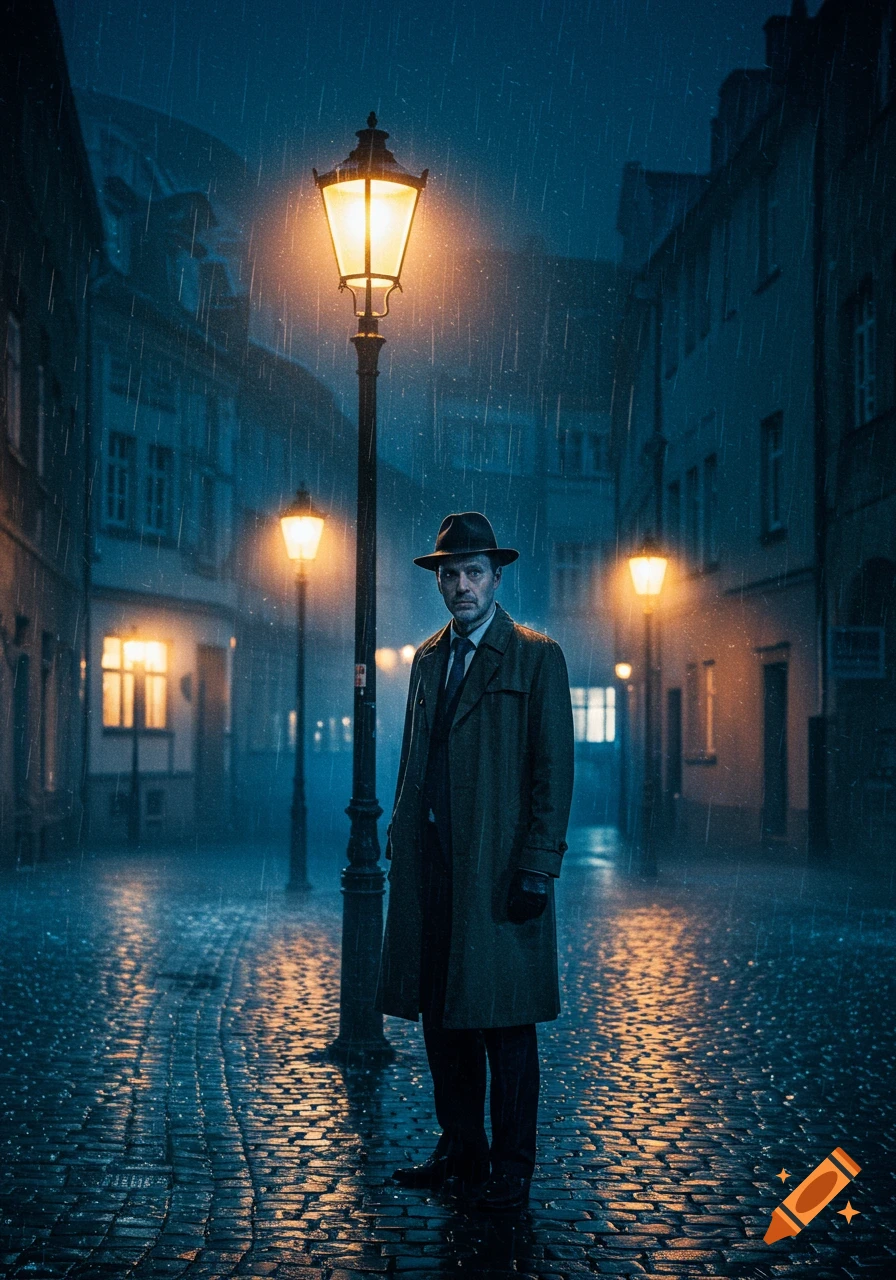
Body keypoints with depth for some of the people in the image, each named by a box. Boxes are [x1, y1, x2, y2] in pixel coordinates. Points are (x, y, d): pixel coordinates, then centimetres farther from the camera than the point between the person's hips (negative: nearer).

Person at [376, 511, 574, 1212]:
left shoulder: (536, 657, -2)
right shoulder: (428, 658, 17)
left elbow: (555, 769, -7)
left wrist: (538, 867, -13)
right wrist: (400, 843, 11)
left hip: (499, 866, -6)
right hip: (431, 863, 6)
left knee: (503, 1020, -1)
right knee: (441, 1014, 10)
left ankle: (511, 1168, 9)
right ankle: (461, 1148, 23)